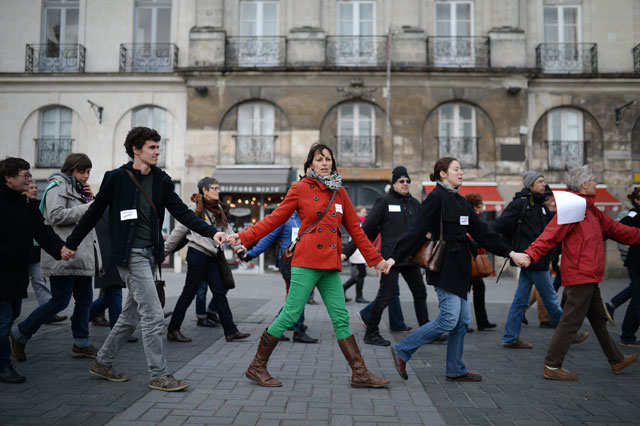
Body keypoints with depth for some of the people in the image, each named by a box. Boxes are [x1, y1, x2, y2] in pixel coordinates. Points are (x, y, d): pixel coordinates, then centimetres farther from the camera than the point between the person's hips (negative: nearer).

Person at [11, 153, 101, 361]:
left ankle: (81, 344, 16)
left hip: (82, 255, 9)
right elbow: (56, 216, -19)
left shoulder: (78, 189, 22)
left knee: (84, 299, 8)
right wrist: (86, 208, -17)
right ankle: (19, 334, 9)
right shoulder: (58, 186, -5)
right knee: (60, 301, -7)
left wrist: (93, 200, 7)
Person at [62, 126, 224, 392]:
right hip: (130, 254, -6)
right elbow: (95, 213, 3)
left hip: (150, 254, 7)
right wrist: (72, 243, 10)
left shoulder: (161, 180, 8)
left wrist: (212, 232, -8)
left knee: (131, 315, 15)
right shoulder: (117, 178, -6)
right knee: (153, 316, -8)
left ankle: (103, 363, 32)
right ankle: (159, 376, 4)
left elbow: (182, 212, 4)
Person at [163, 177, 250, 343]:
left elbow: (227, 230, 9)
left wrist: (238, 247, -6)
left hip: (210, 256, 7)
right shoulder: (194, 209, -6)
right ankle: (173, 330, 12)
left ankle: (231, 331, 6)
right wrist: (164, 252, 0)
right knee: (189, 292, 0)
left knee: (220, 293, 5)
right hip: (197, 254, -7)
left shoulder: (218, 210, 16)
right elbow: (178, 232, -3)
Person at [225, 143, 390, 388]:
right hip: (306, 263, -5)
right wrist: (244, 237, -4)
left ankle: (360, 374, 14)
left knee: (341, 319, 7)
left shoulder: (339, 192, 14)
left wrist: (375, 259, 18)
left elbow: (354, 228, 17)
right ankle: (257, 367, 11)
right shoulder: (301, 188, 0)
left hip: (331, 266, 5)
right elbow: (275, 218, 2)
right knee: (290, 315, -5)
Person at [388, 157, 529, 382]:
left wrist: (510, 252, 12)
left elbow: (481, 231, 17)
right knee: (449, 319, -11)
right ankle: (402, 351, 0)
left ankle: (455, 370, 19)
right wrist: (395, 256, -21)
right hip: (444, 267, -9)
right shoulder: (436, 197, -8)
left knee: (462, 321, 9)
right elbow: (417, 229, -14)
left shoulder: (460, 201, 17)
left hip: (459, 267, 9)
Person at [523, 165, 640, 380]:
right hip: (580, 276, -10)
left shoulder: (590, 210, 17)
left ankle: (616, 361, 36)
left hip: (589, 277, 10)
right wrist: (531, 254, -37)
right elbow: (551, 234, -25)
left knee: (598, 319, 21)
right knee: (571, 321, -5)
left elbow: (614, 228, 25)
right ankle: (552, 367, 2)